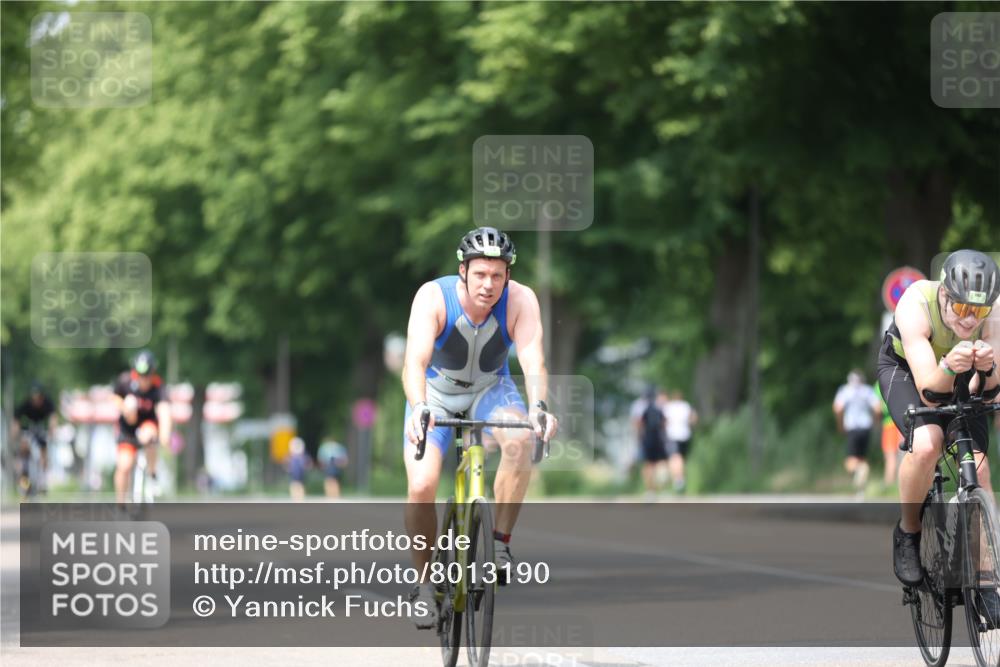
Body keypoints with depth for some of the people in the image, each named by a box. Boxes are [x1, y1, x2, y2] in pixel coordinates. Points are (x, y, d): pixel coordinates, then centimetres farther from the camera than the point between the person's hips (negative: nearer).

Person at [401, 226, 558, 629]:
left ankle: (500, 542, -18)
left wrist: (538, 406, -54)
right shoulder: (433, 297, -28)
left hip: (490, 390, 1)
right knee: (421, 486, -20)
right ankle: (425, 582, 1)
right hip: (435, 395, -1)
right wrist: (418, 408, -58)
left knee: (520, 439, -33)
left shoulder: (520, 300, -24)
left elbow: (533, 359, -35)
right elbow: (415, 360, -40)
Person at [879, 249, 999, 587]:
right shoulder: (915, 306, -38)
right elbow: (929, 391, -41)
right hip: (905, 368, -3)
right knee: (926, 443, -30)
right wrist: (948, 368, -61)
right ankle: (908, 534, -6)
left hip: (958, 380, 3)